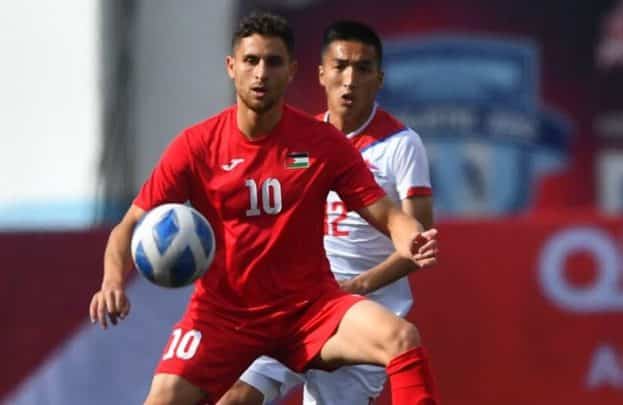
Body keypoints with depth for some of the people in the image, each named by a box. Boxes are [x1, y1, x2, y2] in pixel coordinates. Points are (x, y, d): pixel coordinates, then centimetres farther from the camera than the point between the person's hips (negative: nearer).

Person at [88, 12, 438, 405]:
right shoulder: (196, 146, -5)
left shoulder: (322, 143, -4)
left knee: (402, 338, -25)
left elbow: (386, 214, -3)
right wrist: (113, 281, -24)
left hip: (310, 308, 0)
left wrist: (412, 242, -28)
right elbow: (132, 226, -3)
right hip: (223, 313, 0)